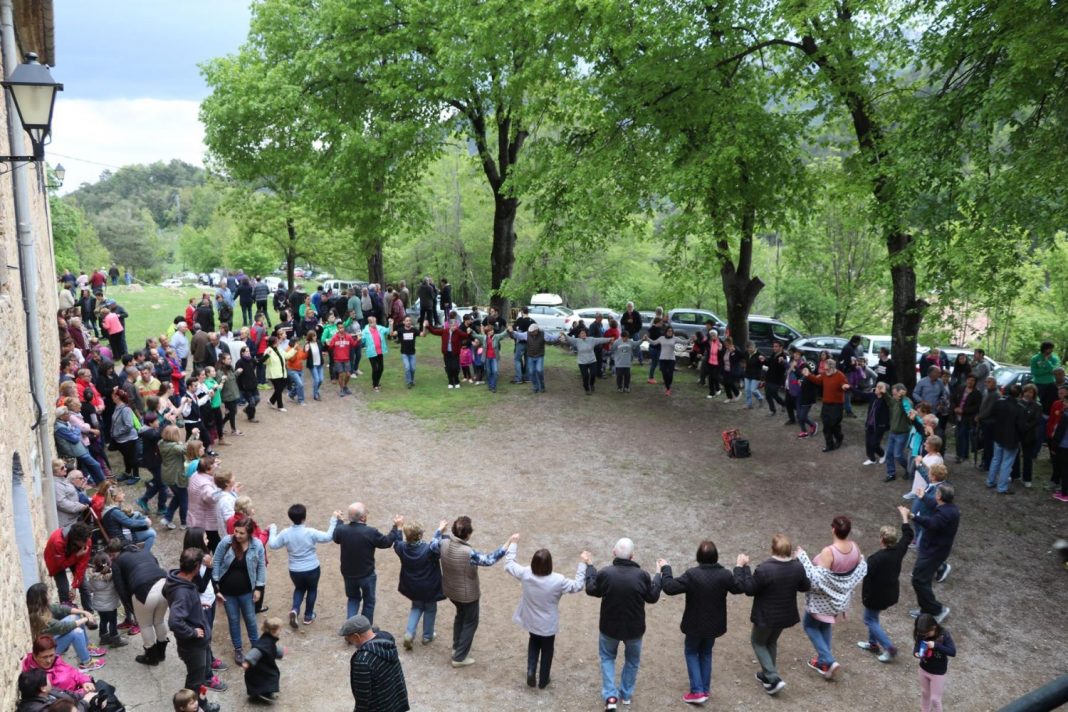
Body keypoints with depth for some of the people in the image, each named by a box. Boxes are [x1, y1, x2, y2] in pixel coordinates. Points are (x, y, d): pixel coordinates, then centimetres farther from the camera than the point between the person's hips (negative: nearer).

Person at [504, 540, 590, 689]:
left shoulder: (525, 574, -23)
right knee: (547, 651, 22)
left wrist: (513, 543, 4)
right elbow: (577, 586, -15)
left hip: (531, 622, 3)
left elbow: (509, 564, -5)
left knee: (533, 644, 32)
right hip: (548, 625, -3)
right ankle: (543, 681, 37)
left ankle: (530, 671, 17)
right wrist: (583, 563, -13)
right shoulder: (558, 581, -30)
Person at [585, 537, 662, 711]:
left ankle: (610, 696, 14)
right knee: (632, 660, 26)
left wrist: (589, 567, 9)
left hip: (610, 627, 0)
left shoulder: (605, 573, -22)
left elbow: (591, 590, -3)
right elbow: (652, 597, -4)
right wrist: (658, 576, 10)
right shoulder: (642, 576, -21)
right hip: (635, 628, 0)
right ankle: (627, 694, 39)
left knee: (607, 657, 24)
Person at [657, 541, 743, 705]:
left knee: (691, 652, 17)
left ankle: (697, 691, 10)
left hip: (695, 624, -4)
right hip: (714, 624, 4)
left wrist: (665, 569, -11)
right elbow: (739, 588, 6)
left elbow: (669, 588, -25)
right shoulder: (725, 575, -14)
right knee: (706, 653, 24)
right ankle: (705, 689, 30)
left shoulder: (692, 575, -26)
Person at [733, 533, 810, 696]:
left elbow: (748, 589, -19)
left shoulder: (764, 570, -30)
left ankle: (773, 678, 10)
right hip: (786, 615, 6)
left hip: (766, 617, -5)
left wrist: (741, 567, -12)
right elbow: (805, 587, 5)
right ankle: (768, 674, 41)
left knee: (758, 642, 19)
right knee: (771, 642, 28)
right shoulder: (797, 567, -13)